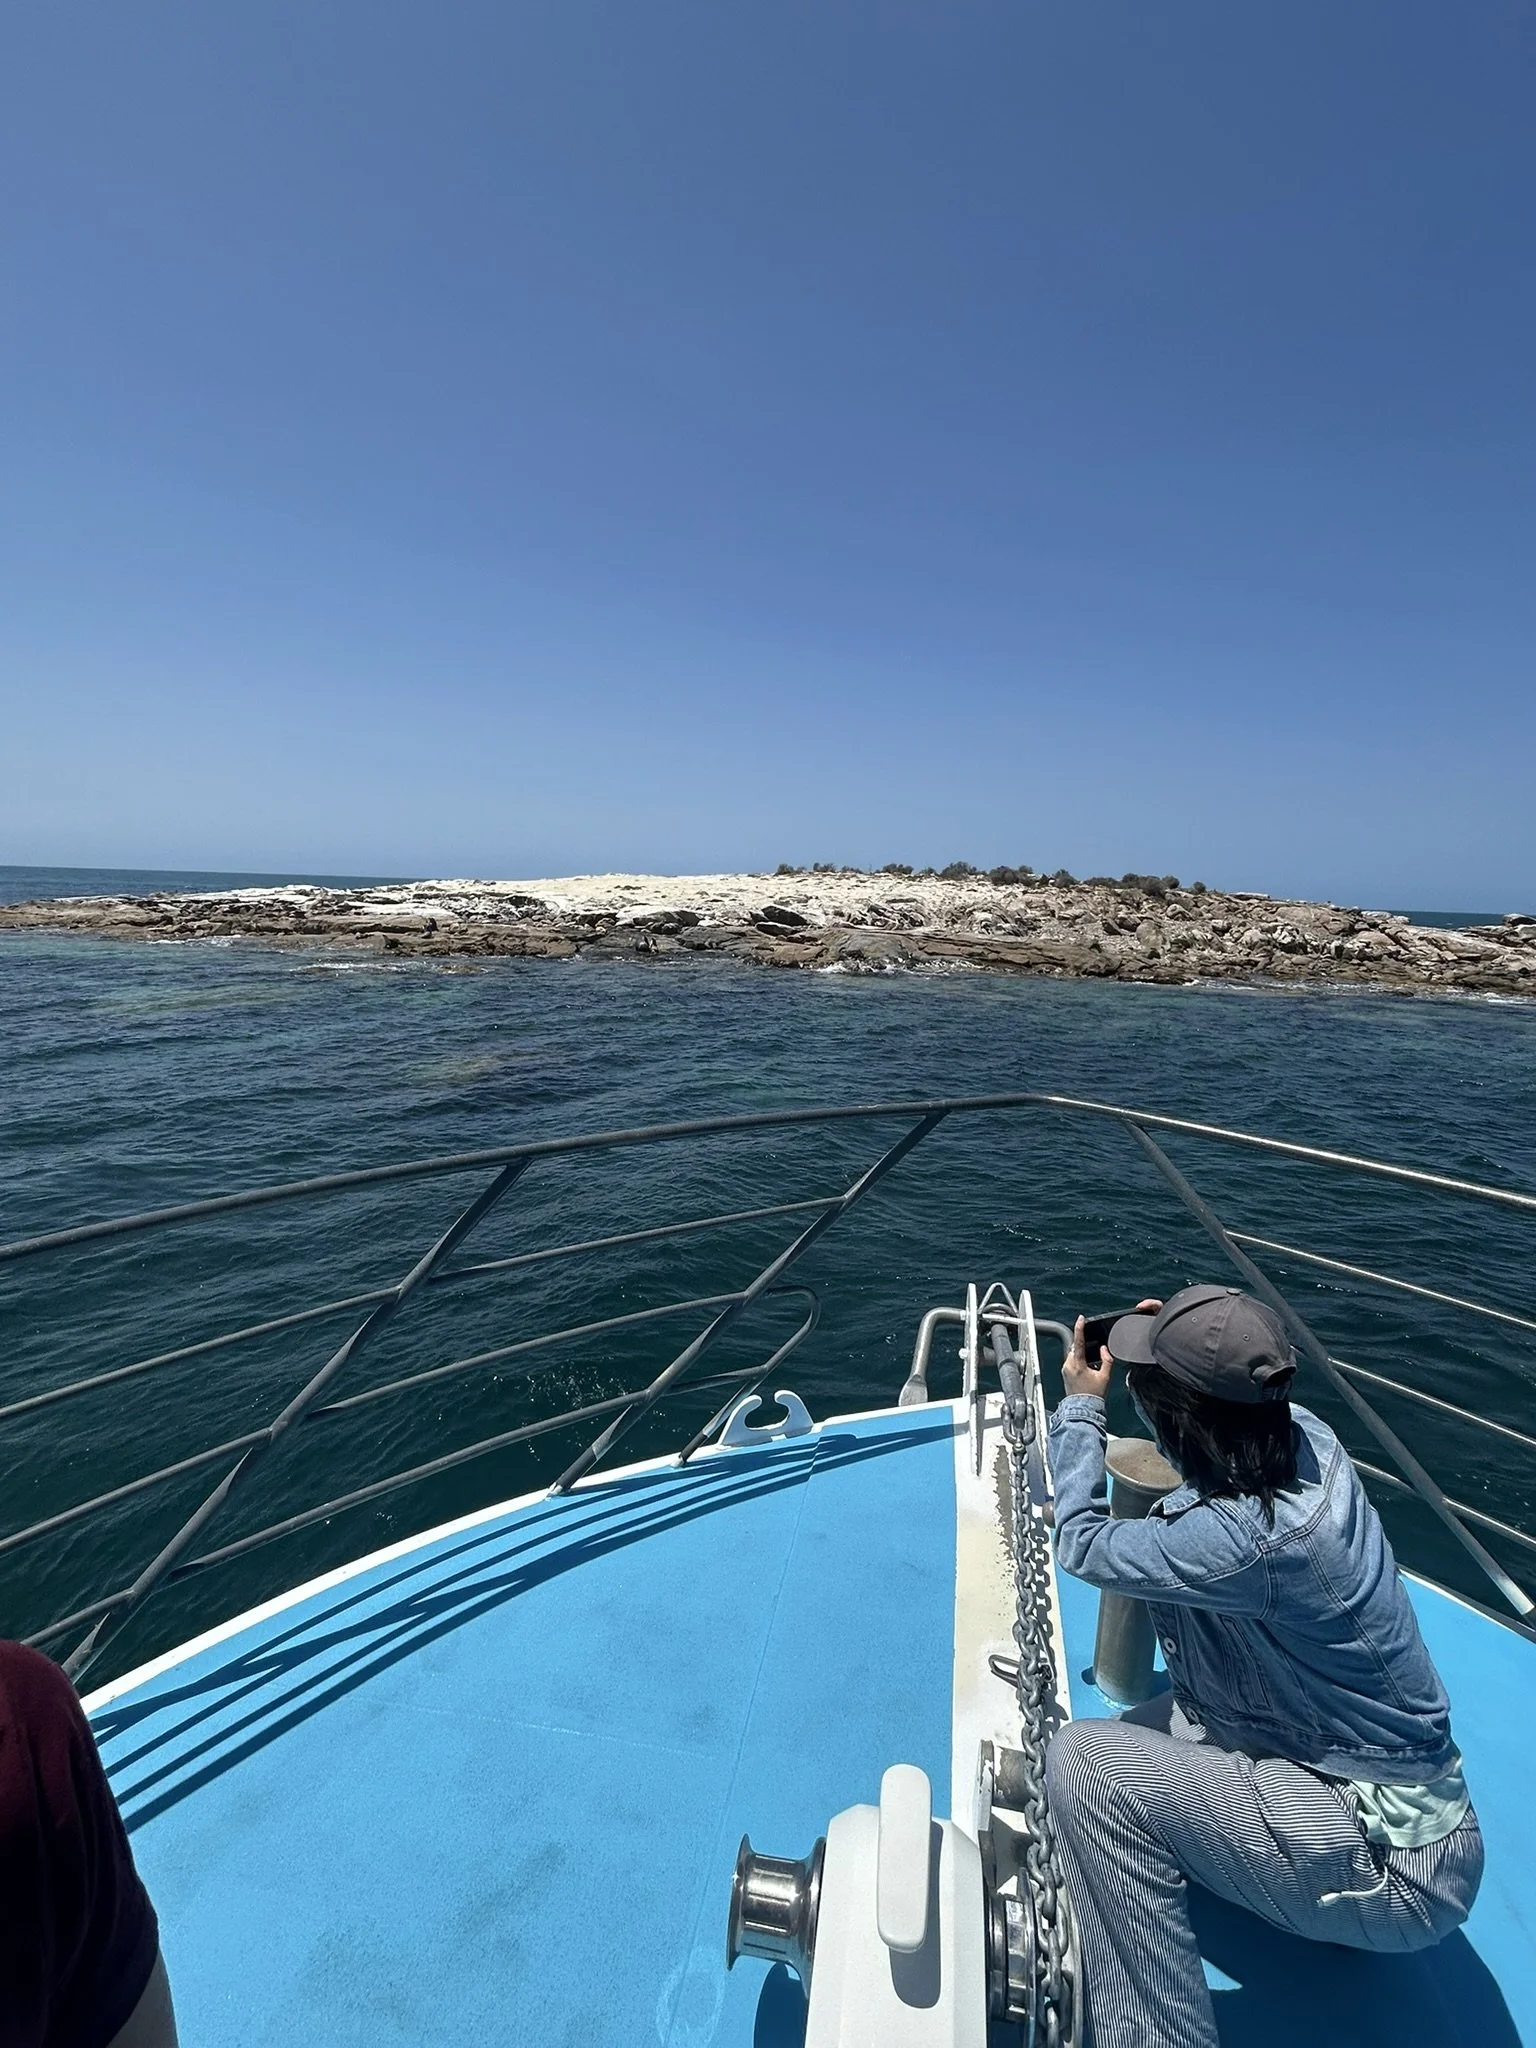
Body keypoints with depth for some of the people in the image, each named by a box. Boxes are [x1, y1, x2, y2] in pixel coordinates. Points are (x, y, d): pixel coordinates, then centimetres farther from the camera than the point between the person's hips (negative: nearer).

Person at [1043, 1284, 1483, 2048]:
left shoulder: (1246, 1541, -33)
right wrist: (1180, 1352, 5)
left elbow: (1083, 1545, -15)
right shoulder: (1310, 1442, -12)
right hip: (1417, 1807, 8)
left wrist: (1080, 1406, -3)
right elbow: (1243, 1412, 16)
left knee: (1083, 1760, -20)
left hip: (1398, 1869, -8)